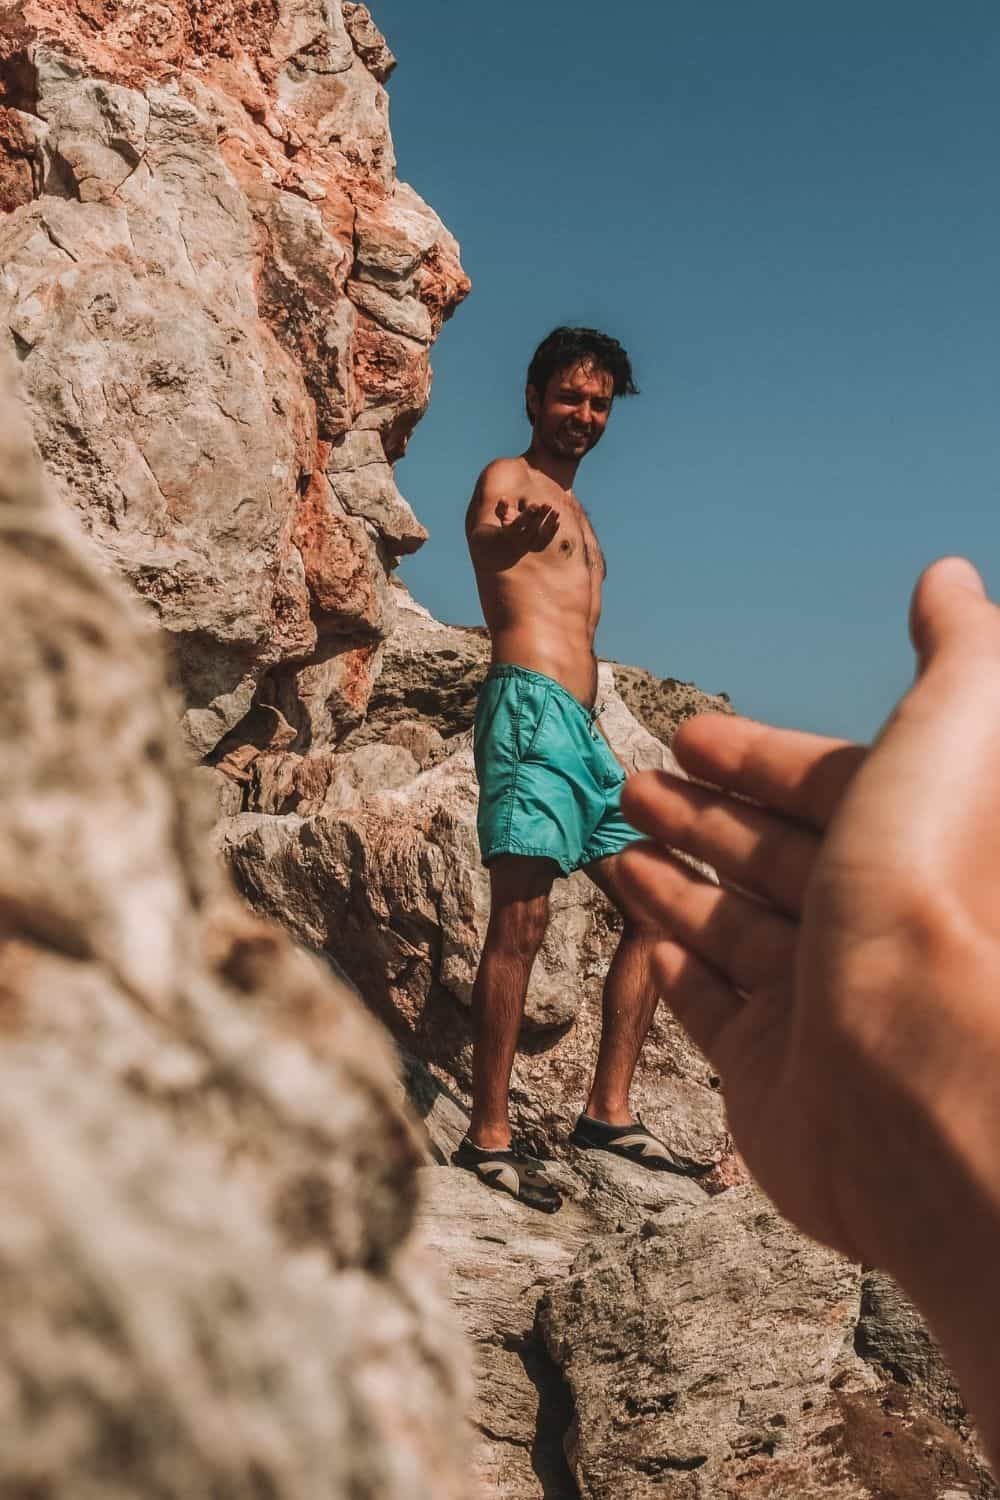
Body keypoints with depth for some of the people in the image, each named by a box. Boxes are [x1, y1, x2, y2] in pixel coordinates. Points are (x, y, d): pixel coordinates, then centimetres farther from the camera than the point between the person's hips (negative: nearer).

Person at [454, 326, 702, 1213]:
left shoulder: (572, 510, 28)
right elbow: (483, 541, -20)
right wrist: (508, 535, -41)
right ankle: (489, 1138, -14)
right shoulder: (508, 479, 2)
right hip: (530, 707, -9)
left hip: (583, 727, 9)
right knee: (521, 923, -15)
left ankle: (608, 1112, 14)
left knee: (654, 911, 9)